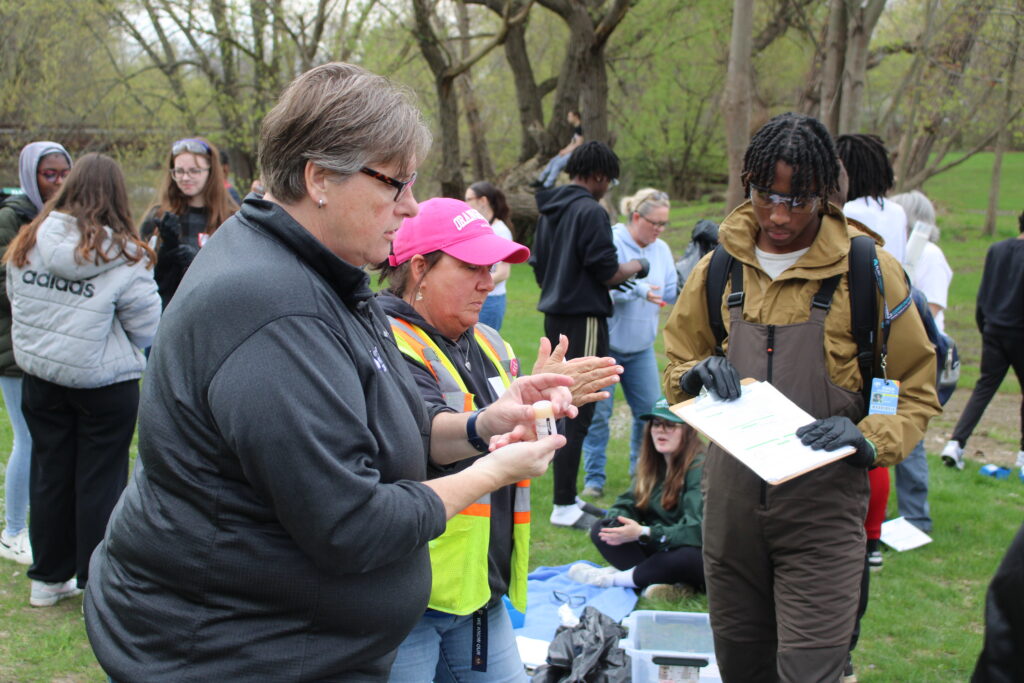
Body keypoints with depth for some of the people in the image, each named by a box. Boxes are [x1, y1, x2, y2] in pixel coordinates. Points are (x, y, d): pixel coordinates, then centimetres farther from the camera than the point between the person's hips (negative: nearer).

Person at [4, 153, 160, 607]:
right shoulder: (124, 255, -17)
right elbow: (147, 327, -10)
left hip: (40, 377, 4)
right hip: (105, 382, -4)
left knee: (49, 472, 16)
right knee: (100, 480, 6)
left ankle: (48, 578, 27)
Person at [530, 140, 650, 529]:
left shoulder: (549, 211, 13)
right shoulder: (591, 212, -14)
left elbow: (538, 266, 20)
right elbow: (607, 272, -15)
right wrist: (636, 268, 3)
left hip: (555, 317, 9)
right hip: (584, 319, -9)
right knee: (578, 413, -5)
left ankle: (567, 497, 23)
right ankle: (564, 506, -1)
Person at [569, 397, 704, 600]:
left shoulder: (700, 468, -18)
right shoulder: (652, 463, 8)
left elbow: (696, 530, -26)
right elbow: (627, 503, 5)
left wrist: (643, 533, -35)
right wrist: (615, 522, -20)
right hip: (657, 548, 7)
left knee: (688, 557, -40)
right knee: (601, 530, -6)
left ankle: (611, 579, -19)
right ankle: (657, 581, -27)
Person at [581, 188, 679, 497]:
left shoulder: (662, 250, 7)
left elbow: (672, 292, 5)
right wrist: (639, 291, -33)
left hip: (641, 348, 5)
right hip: (605, 344, -5)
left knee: (650, 410, 5)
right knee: (598, 411, -2)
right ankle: (594, 478, 7)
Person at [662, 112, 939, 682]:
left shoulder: (868, 271, -6)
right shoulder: (719, 267, 5)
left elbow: (919, 394, 0)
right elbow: (676, 368, 17)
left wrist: (868, 438, -19)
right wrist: (696, 374, -6)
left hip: (824, 509, -4)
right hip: (731, 501, 4)